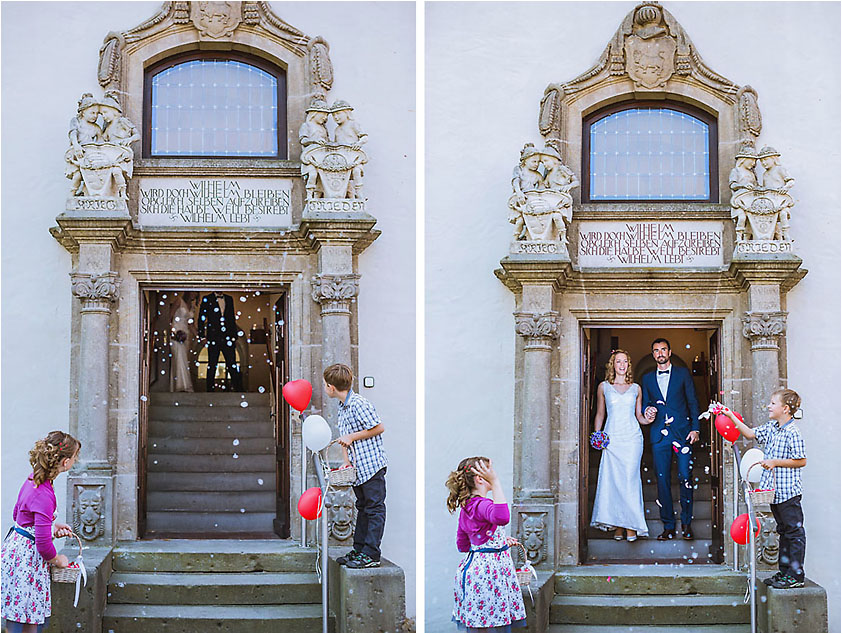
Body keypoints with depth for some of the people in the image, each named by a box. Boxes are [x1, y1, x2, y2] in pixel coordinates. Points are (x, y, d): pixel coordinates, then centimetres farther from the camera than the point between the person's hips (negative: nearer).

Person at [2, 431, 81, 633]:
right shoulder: (44, 496, -27)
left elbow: (17, 514, 19)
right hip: (26, 558, -10)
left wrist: (52, 527, 14)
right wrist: (56, 559, -4)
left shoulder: (33, 480, 2)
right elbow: (43, 542, -24)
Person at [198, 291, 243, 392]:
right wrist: (203, 336, -3)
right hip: (213, 339, -2)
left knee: (232, 366, 0)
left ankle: (239, 390, 0)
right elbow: (201, 318, 3)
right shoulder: (207, 299, 3)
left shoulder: (229, 299, 13)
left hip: (228, 339, 2)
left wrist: (234, 336, 13)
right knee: (212, 367, 4)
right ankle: (209, 390, 13)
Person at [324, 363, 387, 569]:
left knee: (374, 509, -5)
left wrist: (352, 437, -14)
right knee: (363, 508, 16)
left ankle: (371, 555, -5)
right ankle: (359, 550, 23)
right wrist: (347, 461, 6)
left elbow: (378, 428, -17)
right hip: (358, 467, 10)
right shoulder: (342, 407, 13)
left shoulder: (359, 404, -17)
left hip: (371, 465, -10)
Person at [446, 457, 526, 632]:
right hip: (488, 569, -10)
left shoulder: (466, 507, 11)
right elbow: (501, 518, -43)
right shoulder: (482, 505, -19)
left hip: (474, 564, 10)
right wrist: (495, 482, -37)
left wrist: (500, 541, 22)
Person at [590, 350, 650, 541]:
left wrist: (647, 419, -4)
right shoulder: (604, 387, 11)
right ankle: (617, 527, 2)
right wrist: (597, 434, 2)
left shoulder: (636, 388, 13)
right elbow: (600, 414, 14)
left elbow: (639, 415, 17)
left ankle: (631, 526, -6)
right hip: (612, 438, 0)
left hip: (632, 438, 0)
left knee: (629, 479, -9)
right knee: (612, 481, -5)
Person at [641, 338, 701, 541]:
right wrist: (647, 412, -4)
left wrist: (695, 428, -4)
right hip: (659, 434, 2)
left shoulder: (683, 373, 8)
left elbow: (693, 402, 5)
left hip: (682, 432, -2)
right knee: (662, 480, 0)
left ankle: (686, 523, 5)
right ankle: (668, 526, 6)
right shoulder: (647, 378, 15)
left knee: (685, 477, -7)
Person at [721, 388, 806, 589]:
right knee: (784, 531, 15)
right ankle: (784, 572, 22)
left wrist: (775, 462, -16)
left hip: (788, 491, -9)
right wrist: (732, 417, 13)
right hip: (774, 490, 9)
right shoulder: (770, 428, 11)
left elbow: (801, 461, -15)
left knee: (794, 532, -3)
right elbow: (751, 433, 19)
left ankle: (796, 576, 0)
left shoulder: (793, 432, -15)